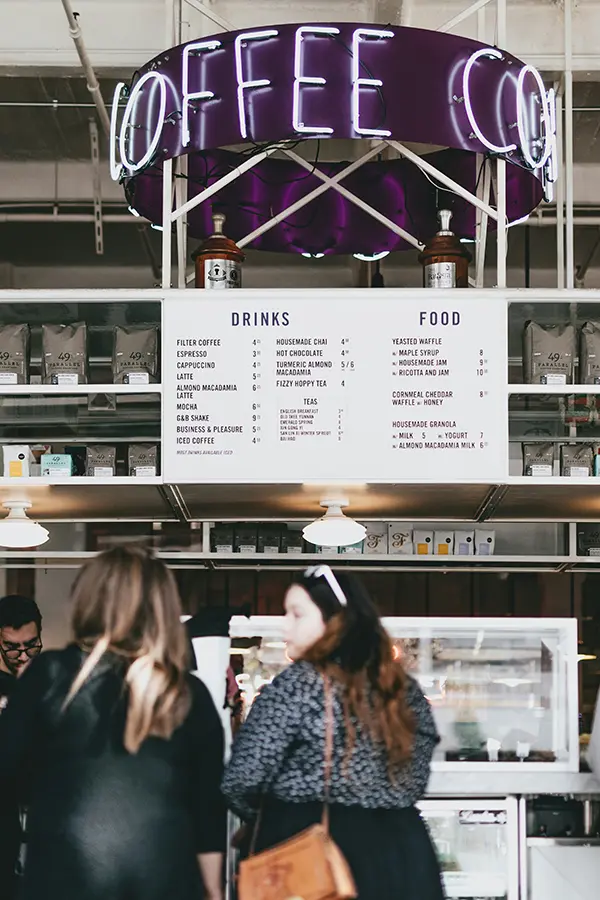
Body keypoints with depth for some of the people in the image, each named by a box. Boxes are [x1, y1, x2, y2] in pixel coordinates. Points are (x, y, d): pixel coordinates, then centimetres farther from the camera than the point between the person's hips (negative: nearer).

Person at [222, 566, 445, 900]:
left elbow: (243, 777, -12)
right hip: (401, 853, 5)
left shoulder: (296, 684, -11)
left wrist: (270, 811, 8)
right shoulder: (405, 689, 7)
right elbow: (415, 780, 12)